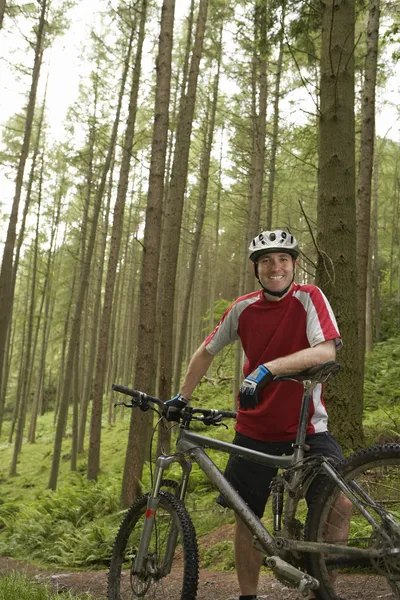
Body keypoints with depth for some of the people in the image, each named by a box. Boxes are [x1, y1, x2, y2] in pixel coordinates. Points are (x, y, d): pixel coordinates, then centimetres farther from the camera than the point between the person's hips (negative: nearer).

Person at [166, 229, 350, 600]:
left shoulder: (309, 298, -11)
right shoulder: (243, 308, -3)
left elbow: (326, 351, -28)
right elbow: (207, 352, 11)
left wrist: (268, 368, -36)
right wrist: (182, 397, 12)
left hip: (306, 426, -2)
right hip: (256, 428, 3)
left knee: (339, 503, -20)